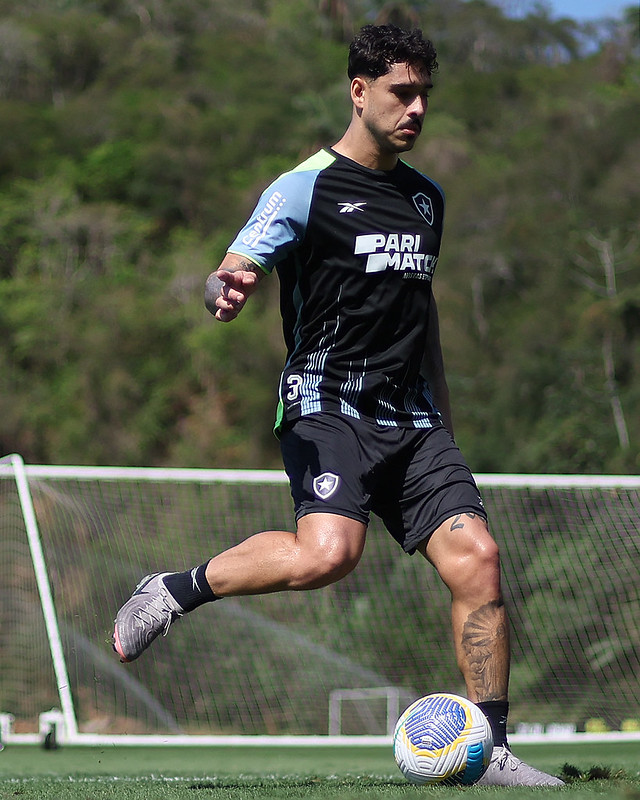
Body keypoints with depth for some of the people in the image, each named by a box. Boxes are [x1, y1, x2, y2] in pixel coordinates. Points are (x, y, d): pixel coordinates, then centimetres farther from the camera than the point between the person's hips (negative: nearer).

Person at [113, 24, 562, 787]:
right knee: (327, 553, -31)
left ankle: (489, 750, -1)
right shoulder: (305, 188, -2)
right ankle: (172, 592, -8)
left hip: (412, 417, 6)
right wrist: (225, 290, -36)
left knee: (475, 558, -10)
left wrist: (444, 423, 30)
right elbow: (229, 276, -10)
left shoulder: (426, 196, 18)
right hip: (327, 404, -6)